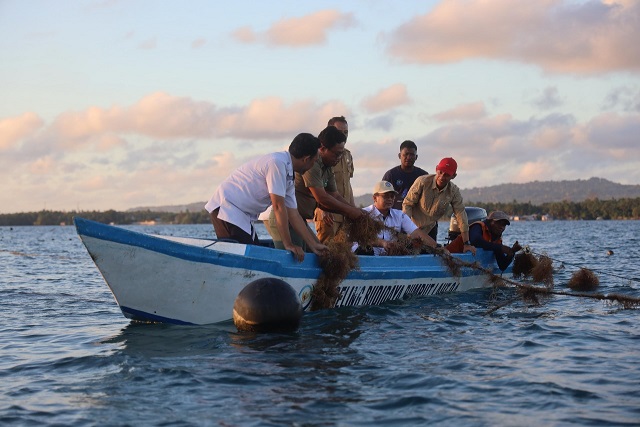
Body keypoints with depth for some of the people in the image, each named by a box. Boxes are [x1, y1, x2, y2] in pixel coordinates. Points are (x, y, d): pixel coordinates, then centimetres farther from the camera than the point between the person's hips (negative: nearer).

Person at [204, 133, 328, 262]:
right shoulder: (277, 163, -20)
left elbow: (293, 214, 13)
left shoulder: (289, 177, 9)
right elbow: (278, 207, -21)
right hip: (226, 208, -10)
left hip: (243, 216, 10)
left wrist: (314, 245, 12)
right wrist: (288, 244, -18)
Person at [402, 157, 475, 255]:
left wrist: (466, 243, -12)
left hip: (430, 228, 3)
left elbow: (461, 216, -9)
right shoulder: (422, 182, -21)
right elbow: (407, 204, -15)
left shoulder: (454, 191, -12)